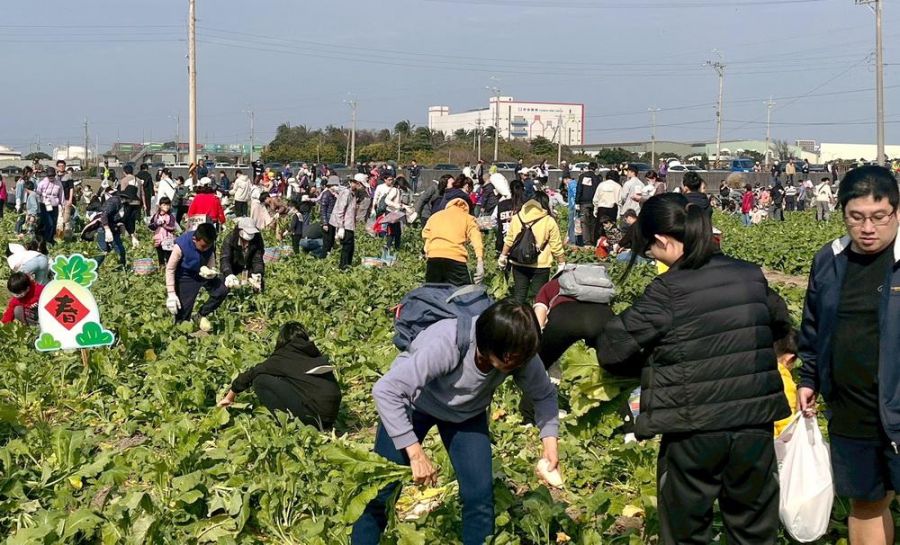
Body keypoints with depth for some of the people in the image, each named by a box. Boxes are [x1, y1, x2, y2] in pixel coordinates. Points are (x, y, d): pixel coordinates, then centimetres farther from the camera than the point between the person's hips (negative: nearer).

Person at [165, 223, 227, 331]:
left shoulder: (210, 245, -19)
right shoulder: (181, 245, -32)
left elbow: (211, 264, 0)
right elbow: (170, 269, -19)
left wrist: (211, 272, -25)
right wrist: (171, 294, -20)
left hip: (204, 273, 4)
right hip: (185, 277, -4)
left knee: (222, 290, -18)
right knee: (183, 315, -9)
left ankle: (202, 315, 6)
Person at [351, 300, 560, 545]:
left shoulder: (520, 355, -27)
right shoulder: (446, 344, -41)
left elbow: (544, 394, -7)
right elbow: (385, 391, -40)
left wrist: (549, 438, -22)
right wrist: (415, 453, -39)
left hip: (467, 414, 4)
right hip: (412, 403, -3)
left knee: (480, 495, -6)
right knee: (380, 494, -6)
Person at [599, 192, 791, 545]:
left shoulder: (667, 293, -15)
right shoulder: (751, 276, 1)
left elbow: (611, 350, -11)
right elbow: (779, 323, 20)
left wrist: (650, 364, 8)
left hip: (694, 429, -4)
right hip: (756, 422, 5)